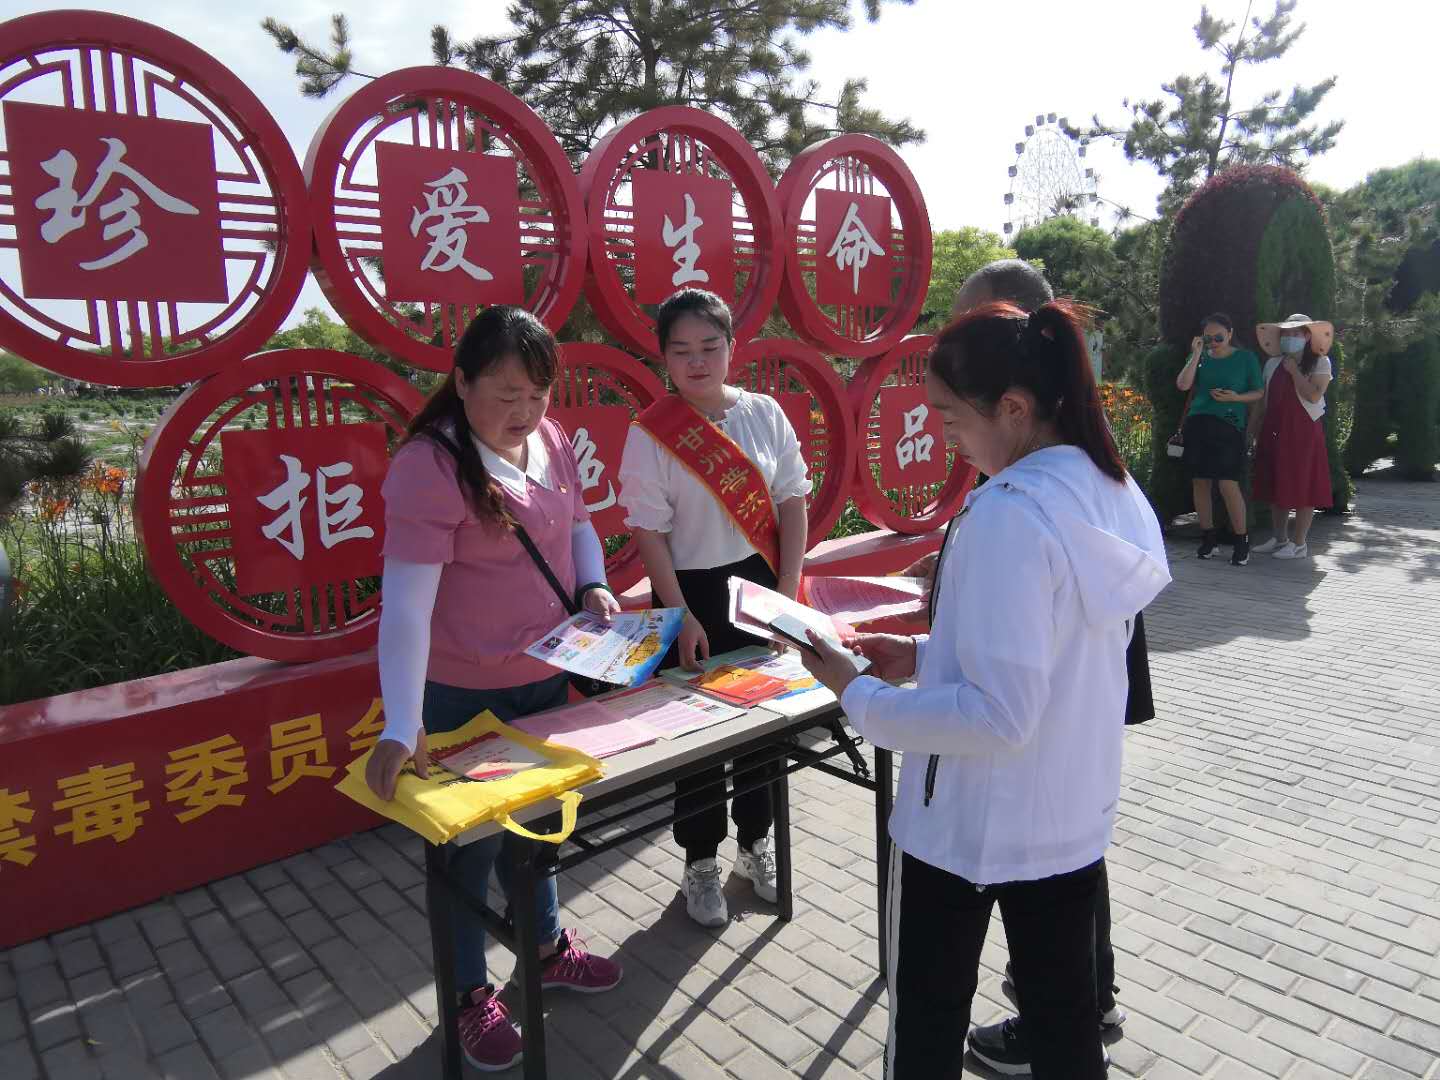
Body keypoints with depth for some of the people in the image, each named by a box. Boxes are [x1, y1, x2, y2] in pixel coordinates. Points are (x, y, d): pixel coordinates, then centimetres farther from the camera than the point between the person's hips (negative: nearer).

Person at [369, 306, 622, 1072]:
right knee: (470, 842, 12)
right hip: (462, 696, -6)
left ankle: (546, 947, 47)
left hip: (547, 678, 7)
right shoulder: (429, 466, -24)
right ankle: (470, 994, 36)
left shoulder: (550, 439, -2)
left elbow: (576, 523, 14)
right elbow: (404, 605, -29)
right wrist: (401, 728, -34)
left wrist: (593, 585, -5)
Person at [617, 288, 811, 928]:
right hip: (695, 592, -3)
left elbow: (792, 503, 1)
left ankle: (755, 841, 37)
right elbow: (649, 532, -10)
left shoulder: (765, 413, 0)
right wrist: (682, 617, -13)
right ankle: (701, 861, 28)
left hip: (762, 585, 3)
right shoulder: (651, 433, -9)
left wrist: (788, 589, -5)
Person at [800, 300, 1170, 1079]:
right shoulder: (1113, 493, 0)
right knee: (1064, 1017, 23)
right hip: (1073, 816, 8)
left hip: (967, 825, -7)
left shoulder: (1007, 515, -27)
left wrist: (858, 697, -18)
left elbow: (997, 715, -28)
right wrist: (923, 655, 6)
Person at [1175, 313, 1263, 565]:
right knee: (1199, 482, 5)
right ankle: (1209, 537, 18)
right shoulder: (1199, 357, 12)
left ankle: (1242, 541, 2)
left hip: (1228, 425, -3)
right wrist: (1196, 355, -6)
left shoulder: (1246, 358, 6)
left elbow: (1259, 393, 8)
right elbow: (1183, 385, -2)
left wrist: (1236, 397, -10)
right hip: (1197, 423, 4)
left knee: (1228, 484, -10)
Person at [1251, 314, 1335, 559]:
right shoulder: (1273, 363, 13)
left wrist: (1294, 371, -11)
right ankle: (1280, 539, 20)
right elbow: (1263, 399, 13)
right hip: (1274, 431, 5)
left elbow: (1314, 395, -15)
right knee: (1276, 487, 9)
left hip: (1303, 431, -5)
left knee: (1302, 487, -2)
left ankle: (1300, 544, 3)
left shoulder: (1320, 362, -1)